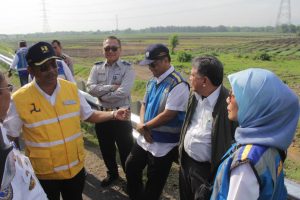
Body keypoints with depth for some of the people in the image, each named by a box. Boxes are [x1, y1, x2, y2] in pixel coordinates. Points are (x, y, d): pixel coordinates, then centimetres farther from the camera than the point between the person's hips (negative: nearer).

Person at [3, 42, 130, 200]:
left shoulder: (71, 88, -7)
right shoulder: (19, 99, -16)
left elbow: (89, 116, 4)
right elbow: (9, 136, -6)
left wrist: (113, 114, -11)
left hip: (75, 167, 3)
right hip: (43, 173, -2)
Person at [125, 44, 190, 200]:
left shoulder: (178, 84, -22)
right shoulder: (153, 81, 5)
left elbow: (168, 115, -24)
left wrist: (144, 126, -12)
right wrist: (142, 125, -7)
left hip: (163, 145, -8)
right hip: (145, 139, 8)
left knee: (154, 182, 11)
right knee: (131, 168, 23)